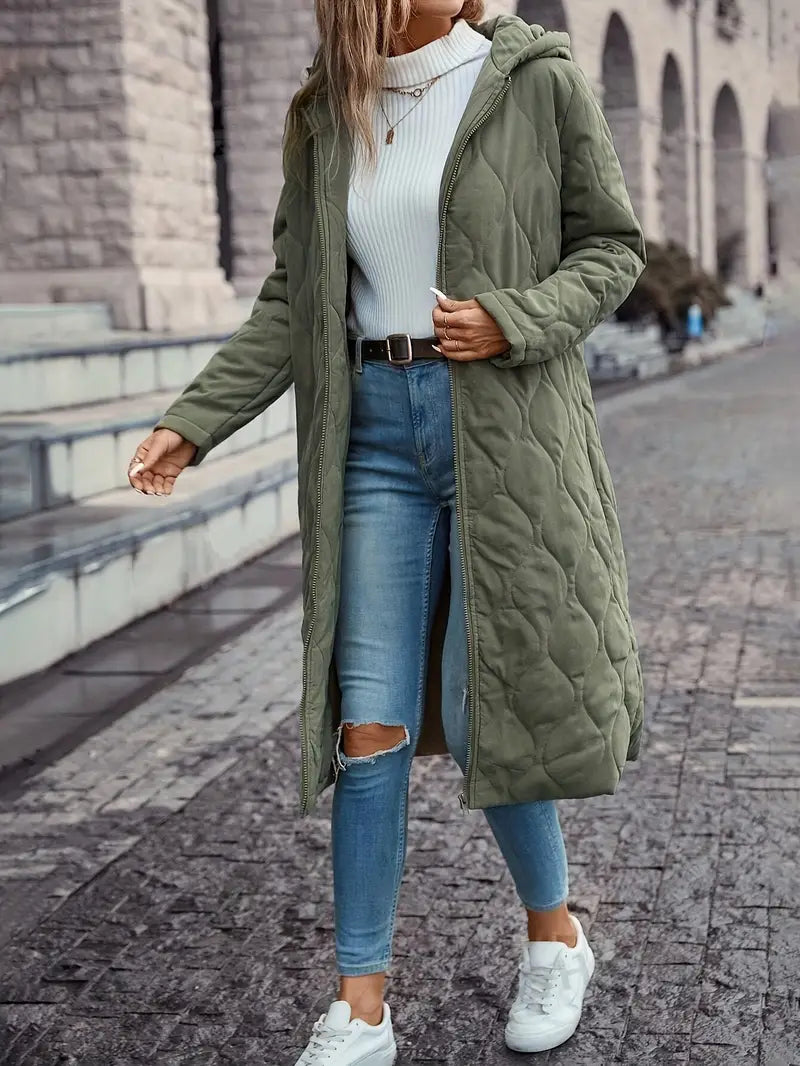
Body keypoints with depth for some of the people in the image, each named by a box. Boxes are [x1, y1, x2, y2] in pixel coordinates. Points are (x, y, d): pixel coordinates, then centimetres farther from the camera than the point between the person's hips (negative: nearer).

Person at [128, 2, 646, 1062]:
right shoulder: (326, 115, 8)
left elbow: (612, 246, 3)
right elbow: (294, 297, 10)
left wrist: (513, 322, -14)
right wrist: (194, 421, 1)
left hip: (502, 427, -3)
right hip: (375, 431, 3)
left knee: (483, 714, 1)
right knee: (370, 724, 0)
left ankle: (556, 935, 27)